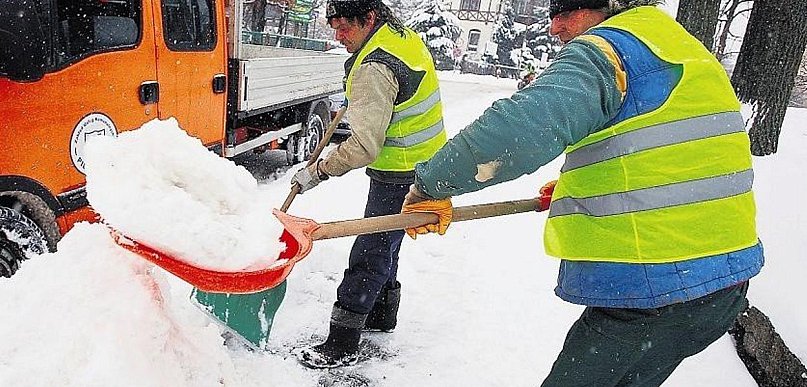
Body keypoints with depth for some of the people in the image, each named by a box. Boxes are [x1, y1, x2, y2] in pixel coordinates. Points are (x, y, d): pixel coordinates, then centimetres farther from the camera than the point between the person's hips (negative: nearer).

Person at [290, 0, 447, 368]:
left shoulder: (374, 68, -25)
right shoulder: (406, 36, 5)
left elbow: (364, 146, -29)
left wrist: (318, 171, -18)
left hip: (399, 176, -10)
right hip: (424, 166, 10)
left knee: (368, 255, -3)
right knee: (384, 245, 22)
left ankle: (341, 345, 8)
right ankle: (382, 312, 39)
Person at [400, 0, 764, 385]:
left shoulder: (601, 50, -14)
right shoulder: (686, 48, 15)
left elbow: (522, 126, -33)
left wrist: (432, 183, -21)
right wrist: (577, 186, 22)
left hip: (649, 292, -9)